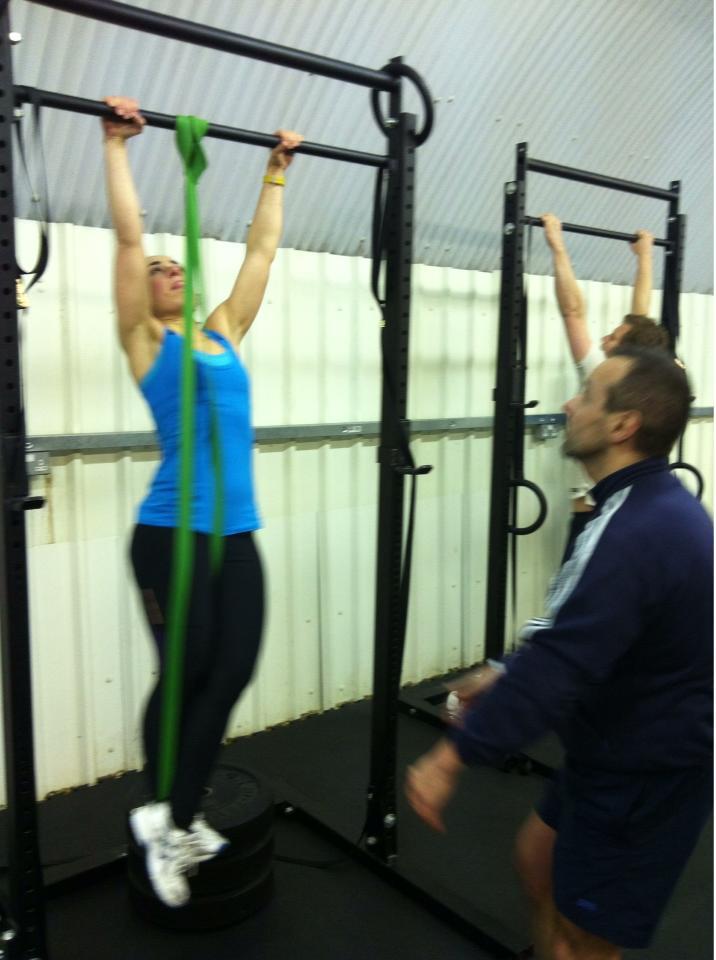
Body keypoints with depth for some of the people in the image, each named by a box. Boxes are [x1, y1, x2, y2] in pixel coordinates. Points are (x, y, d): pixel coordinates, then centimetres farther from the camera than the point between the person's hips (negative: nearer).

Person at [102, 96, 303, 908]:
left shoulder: (225, 331, 16)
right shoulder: (146, 342, 1)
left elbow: (262, 247, 20)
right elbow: (128, 236, -3)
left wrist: (278, 169, 26)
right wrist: (117, 145, 3)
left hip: (236, 535, 6)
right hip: (172, 534, -5)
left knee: (230, 675, 7)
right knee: (184, 676, 5)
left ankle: (179, 818, 26)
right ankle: (164, 820, 28)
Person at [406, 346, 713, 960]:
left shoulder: (634, 533, -31)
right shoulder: (657, 504, 2)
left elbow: (558, 668, -32)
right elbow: (575, 638, 11)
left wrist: (453, 756, -25)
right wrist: (508, 676, 12)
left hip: (645, 771, -9)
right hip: (637, 747, 9)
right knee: (540, 860, 23)